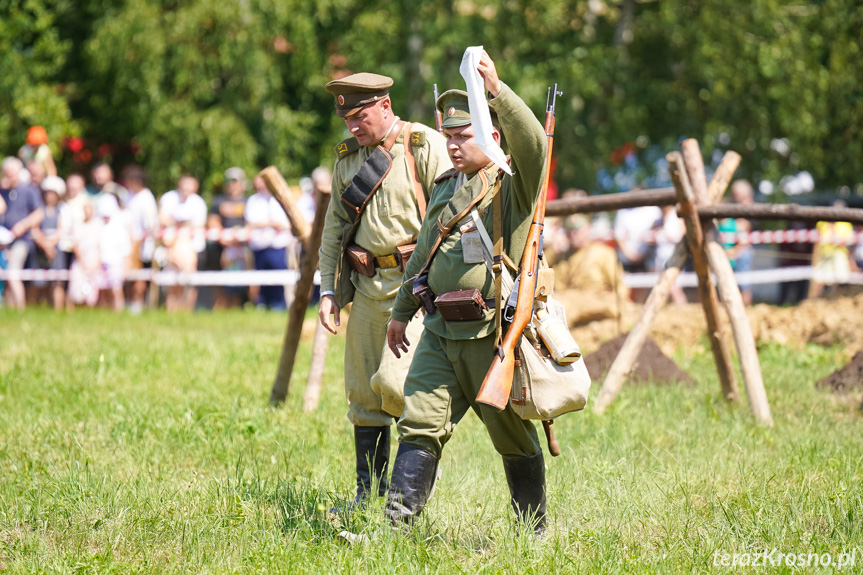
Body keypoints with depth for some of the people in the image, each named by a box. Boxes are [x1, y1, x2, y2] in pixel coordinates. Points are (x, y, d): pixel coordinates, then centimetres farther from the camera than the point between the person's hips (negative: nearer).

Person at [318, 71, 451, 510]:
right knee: (363, 392, 7)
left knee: (392, 380, -18)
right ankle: (369, 491, 16)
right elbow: (335, 226, 19)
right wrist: (328, 289, 12)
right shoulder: (348, 156, 12)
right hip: (367, 286, 6)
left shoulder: (426, 146, -6)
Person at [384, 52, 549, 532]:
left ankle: (535, 533, 22)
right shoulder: (446, 188, 15)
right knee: (419, 425, -6)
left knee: (516, 439, 7)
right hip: (442, 331, 5)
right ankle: (396, 524, -9)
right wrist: (402, 311, 30)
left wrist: (497, 88, -38)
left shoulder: (515, 185, -6)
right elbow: (424, 252, 26)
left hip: (496, 334, -5)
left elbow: (534, 142, -28)